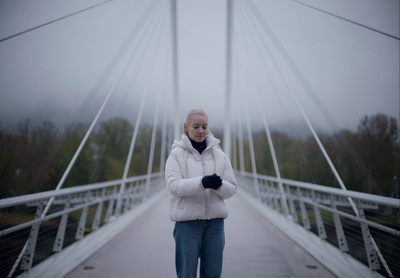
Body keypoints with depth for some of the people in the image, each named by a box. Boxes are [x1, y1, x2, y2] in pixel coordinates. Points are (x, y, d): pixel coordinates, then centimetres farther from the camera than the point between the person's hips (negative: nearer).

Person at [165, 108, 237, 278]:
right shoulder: (177, 154, 0)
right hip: (187, 221, -3)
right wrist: (201, 182, -28)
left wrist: (219, 185, -17)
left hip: (215, 222, 3)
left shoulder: (219, 155, 9)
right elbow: (173, 185, -13)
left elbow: (232, 188, 6)